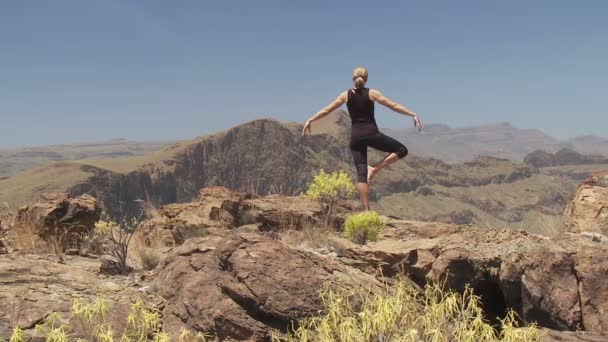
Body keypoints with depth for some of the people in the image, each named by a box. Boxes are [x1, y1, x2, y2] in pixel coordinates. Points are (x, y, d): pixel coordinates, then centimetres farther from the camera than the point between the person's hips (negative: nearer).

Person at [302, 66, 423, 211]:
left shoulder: (346, 95, 5)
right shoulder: (372, 93, -1)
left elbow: (326, 110, 8)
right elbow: (394, 106, -4)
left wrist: (310, 120, 18)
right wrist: (413, 114, 1)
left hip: (355, 136, 3)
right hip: (371, 133, -3)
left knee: (361, 173, 4)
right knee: (401, 150, 12)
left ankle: (366, 209, -1)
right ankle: (374, 169, -4)